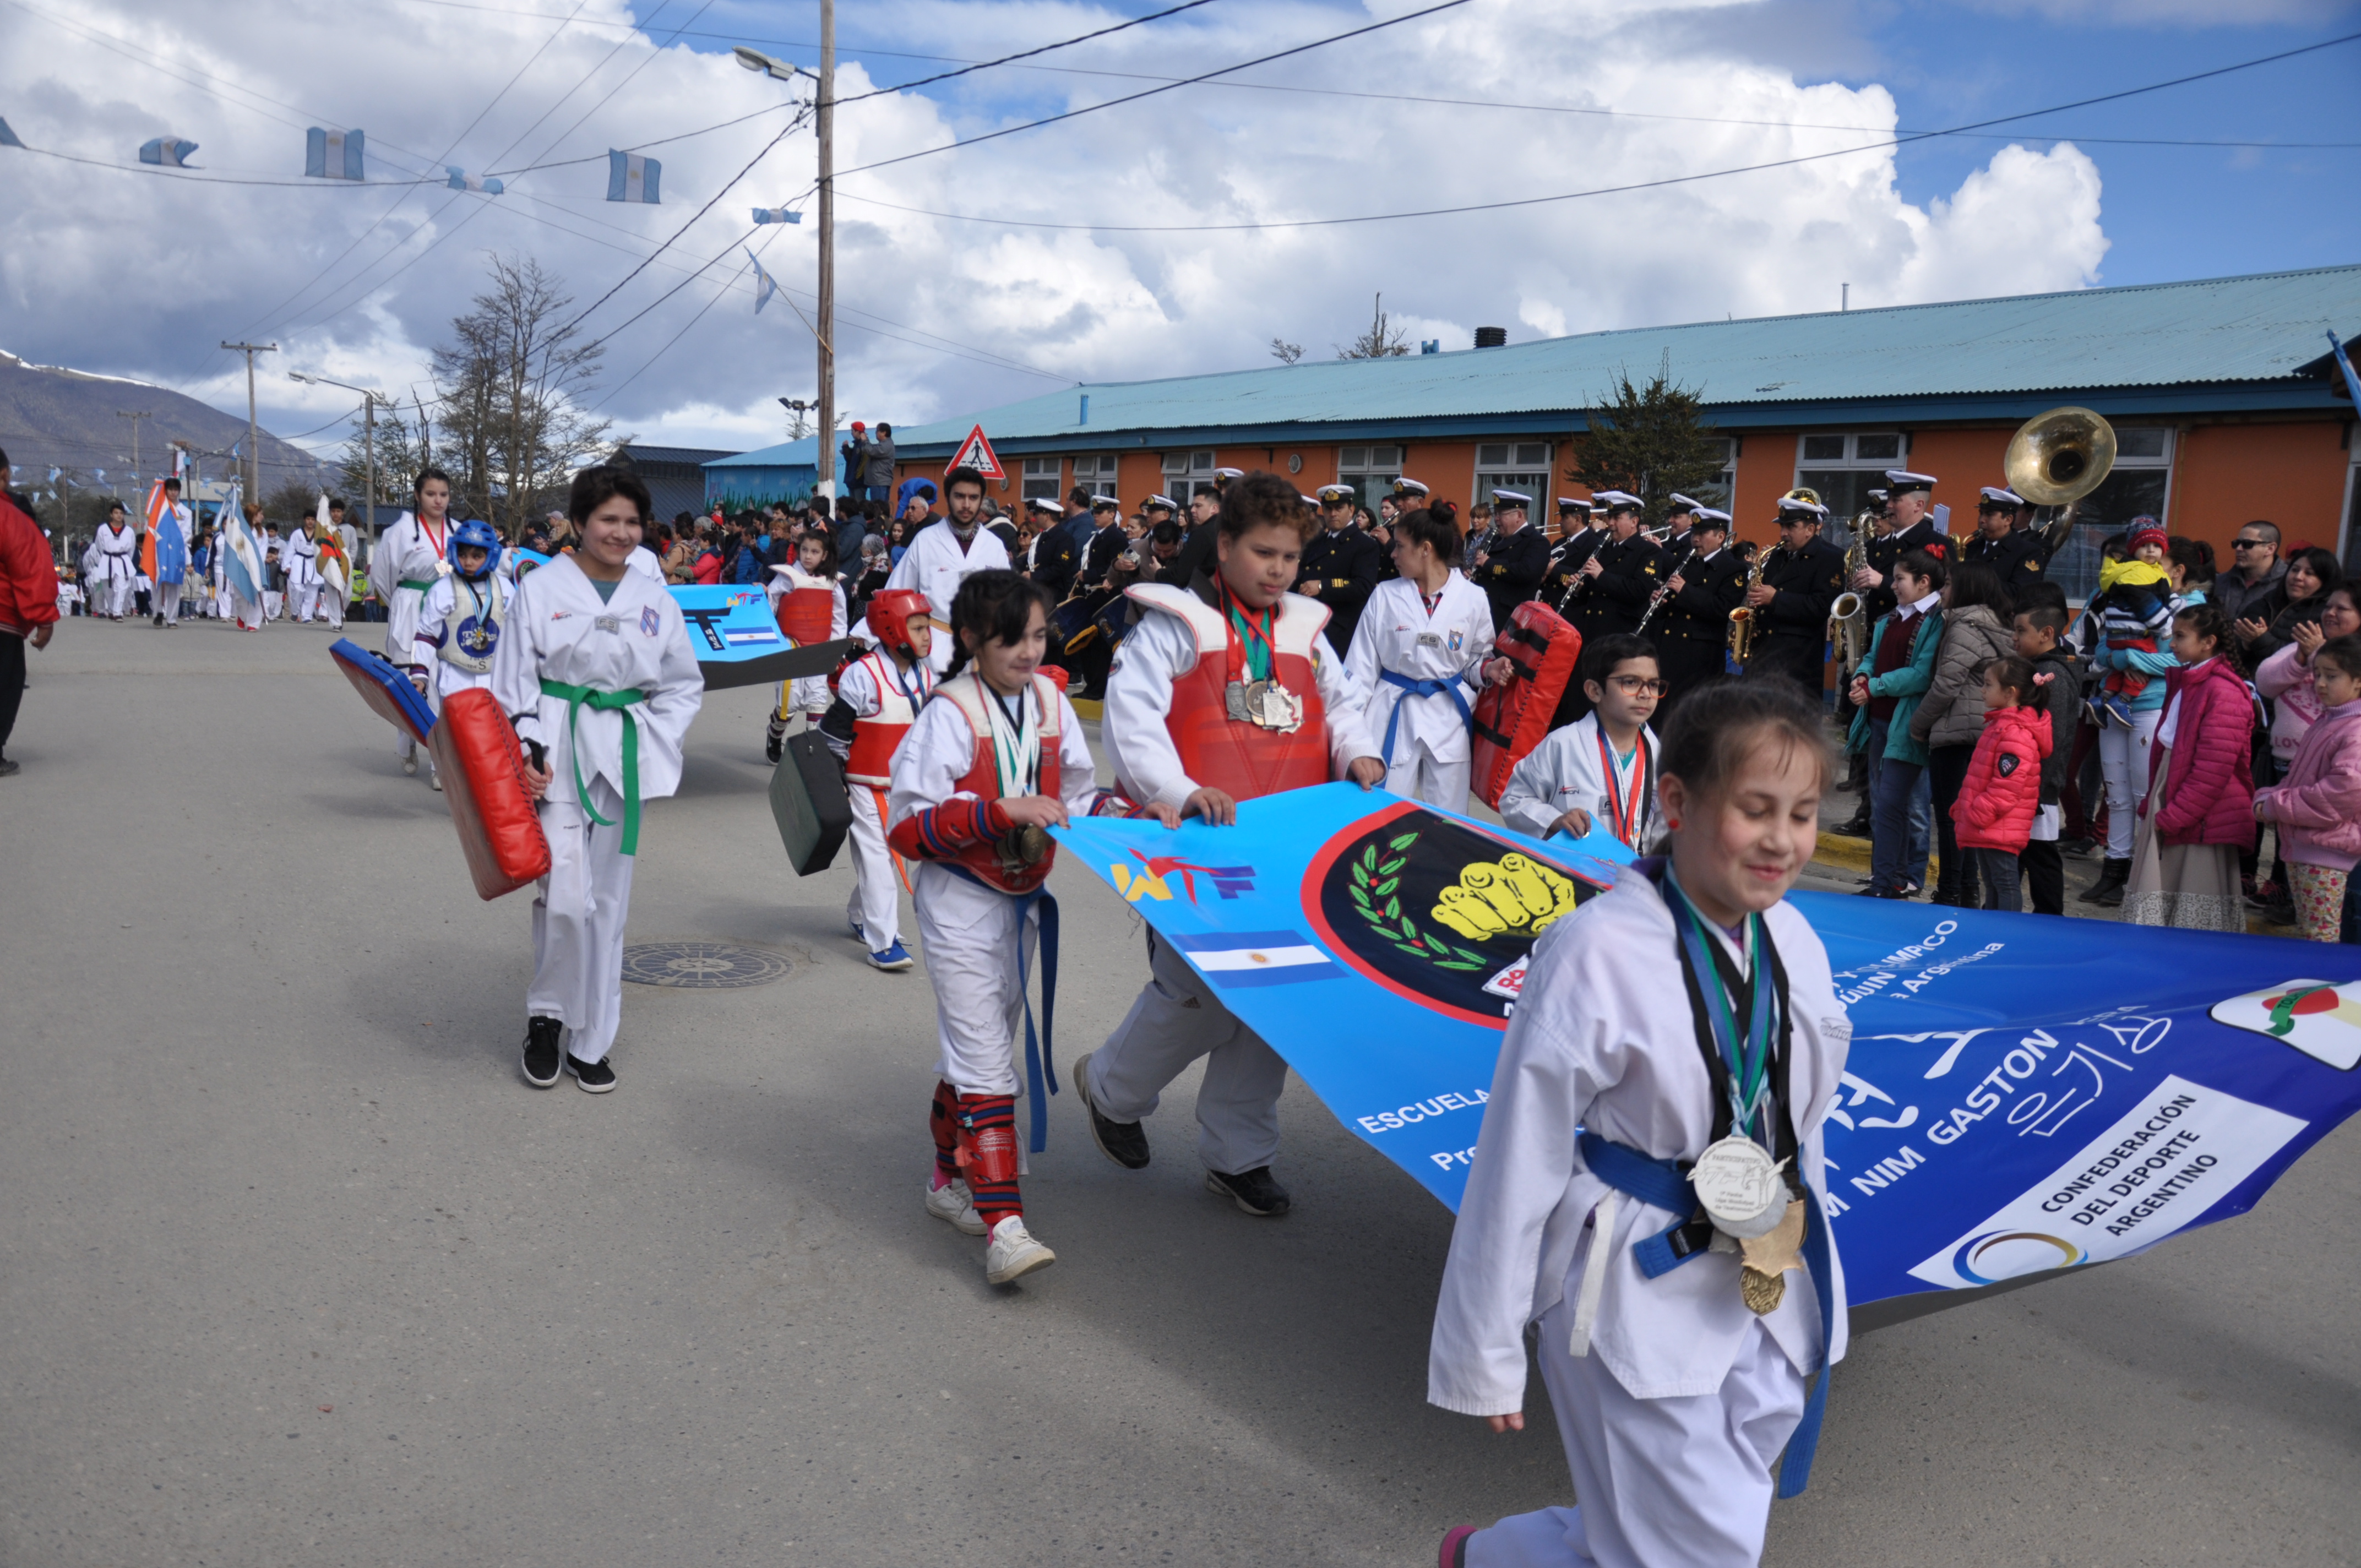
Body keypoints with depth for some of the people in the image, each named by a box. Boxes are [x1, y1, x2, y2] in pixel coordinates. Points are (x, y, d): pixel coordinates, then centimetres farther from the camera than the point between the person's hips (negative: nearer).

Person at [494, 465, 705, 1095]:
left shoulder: (655, 601, 8)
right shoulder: (542, 588, 0)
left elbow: (685, 685, 15)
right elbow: (514, 678, -1)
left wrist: (655, 742, 1)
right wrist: (525, 749, -12)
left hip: (622, 760, 3)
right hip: (557, 753, -3)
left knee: (609, 902, 7)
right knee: (566, 896, -13)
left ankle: (589, 1042, 19)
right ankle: (547, 1015, 13)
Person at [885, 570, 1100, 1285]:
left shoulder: (1051, 702, 2)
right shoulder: (948, 714, -15)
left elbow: (1078, 792, 14)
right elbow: (911, 826, -18)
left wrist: (1071, 819, -7)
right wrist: (1002, 811, -27)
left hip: (1023, 898, 6)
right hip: (960, 900, -6)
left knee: (979, 1044, 19)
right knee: (984, 1061, -10)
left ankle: (950, 1178, 36)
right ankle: (1003, 1225, -10)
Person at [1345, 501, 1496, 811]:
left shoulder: (1472, 597, -2)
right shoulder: (1385, 595, -1)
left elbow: (1476, 659, 9)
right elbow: (1363, 666, 1)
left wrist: (1488, 670, -15)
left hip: (1448, 716, 0)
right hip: (1393, 713, 0)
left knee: (1448, 816, 6)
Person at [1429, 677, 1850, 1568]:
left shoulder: (1793, 944, -2)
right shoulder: (1598, 952, -22)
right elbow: (1520, 1161, -16)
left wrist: (1800, 1261, 20)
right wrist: (1485, 1356, -10)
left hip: (1766, 1291, 7)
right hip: (1636, 1296, -6)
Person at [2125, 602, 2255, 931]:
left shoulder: (2223, 691, -16)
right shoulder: (2184, 681, 15)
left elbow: (2213, 769, -19)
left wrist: (2174, 816, -16)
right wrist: (2153, 804, 16)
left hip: (2202, 818, -9)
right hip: (2168, 799, 9)